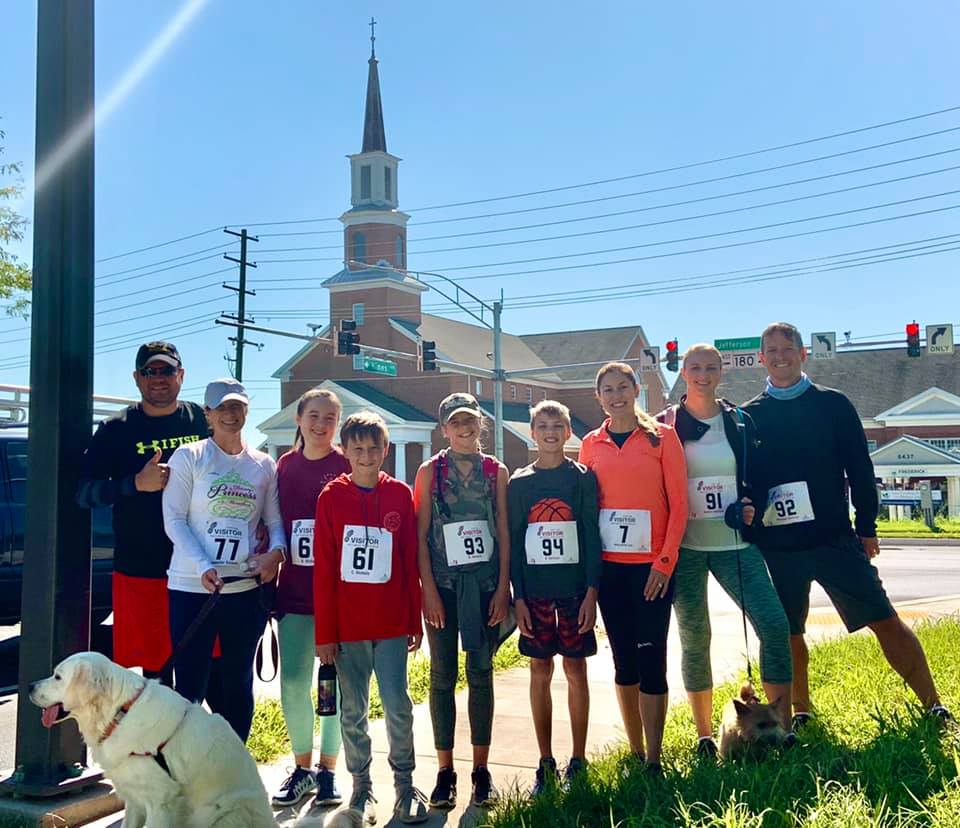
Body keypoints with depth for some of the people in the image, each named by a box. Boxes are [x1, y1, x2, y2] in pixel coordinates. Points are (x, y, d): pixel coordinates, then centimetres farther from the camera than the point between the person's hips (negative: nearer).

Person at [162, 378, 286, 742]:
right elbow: (174, 520, -5)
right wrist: (203, 567, -17)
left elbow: (275, 521, 10)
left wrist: (276, 551, -13)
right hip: (191, 587, -3)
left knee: (239, 683, 13)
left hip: (245, 588, 3)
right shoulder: (188, 457, 1)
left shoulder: (264, 465, 9)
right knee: (189, 685, 2)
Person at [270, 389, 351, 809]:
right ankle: (302, 766, 23)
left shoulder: (348, 467, -3)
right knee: (292, 683, 3)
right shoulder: (284, 466, 7)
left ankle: (327, 770, 22)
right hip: (294, 591, 3)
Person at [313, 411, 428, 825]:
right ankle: (361, 786, 25)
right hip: (347, 627, 0)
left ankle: (405, 785, 19)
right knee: (353, 712, 10)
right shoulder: (331, 497, -1)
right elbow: (323, 569, -2)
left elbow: (411, 563, 4)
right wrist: (324, 633, -4)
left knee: (398, 708, 2)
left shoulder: (401, 495, 1)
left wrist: (415, 622, 4)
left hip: (392, 624, 0)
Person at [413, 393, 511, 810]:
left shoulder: (495, 470, 5)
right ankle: (445, 772, 14)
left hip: (485, 583, 1)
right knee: (443, 676, 4)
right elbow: (420, 535, -2)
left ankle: (481, 769, 16)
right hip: (444, 582, -1)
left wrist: (503, 587, -3)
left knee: (481, 674, 6)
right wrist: (429, 589, -8)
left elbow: (504, 531, 4)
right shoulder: (430, 470, 2)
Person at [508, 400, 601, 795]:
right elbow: (513, 542, 5)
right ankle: (546, 762, 16)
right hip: (535, 590, 1)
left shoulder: (583, 477, 2)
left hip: (575, 587, -1)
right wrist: (518, 597, -1)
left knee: (575, 668, 4)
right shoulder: (519, 483, 5)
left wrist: (592, 591, -8)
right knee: (540, 670, 6)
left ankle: (578, 760, 15)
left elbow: (592, 536, -1)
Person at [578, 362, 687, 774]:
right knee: (623, 659, 10)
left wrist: (665, 561, -10)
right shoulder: (591, 444, 8)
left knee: (651, 658, -2)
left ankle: (653, 760, 8)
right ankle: (635, 753, 22)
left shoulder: (662, 436, -1)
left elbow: (678, 503, -4)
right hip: (609, 565, 3)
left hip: (651, 565, -3)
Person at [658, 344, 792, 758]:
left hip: (735, 544, 1)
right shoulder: (665, 425, 3)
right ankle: (704, 735, 19)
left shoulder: (740, 421, 8)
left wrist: (753, 506, -6)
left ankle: (782, 726, 4)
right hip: (685, 547, -1)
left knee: (774, 624, -11)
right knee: (694, 640, 5)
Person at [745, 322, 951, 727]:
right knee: (787, 633, 10)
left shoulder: (832, 404, 2)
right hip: (777, 548, 1)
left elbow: (860, 469, 3)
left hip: (835, 538, -1)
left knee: (885, 621, 0)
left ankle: (932, 705, 13)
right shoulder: (749, 416, 4)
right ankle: (801, 711, 28)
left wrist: (866, 526, 1)